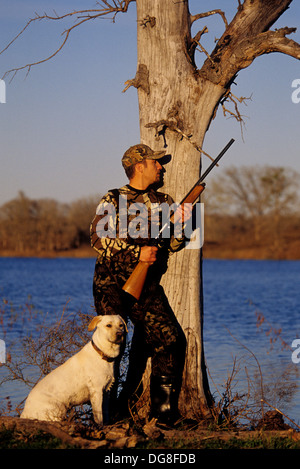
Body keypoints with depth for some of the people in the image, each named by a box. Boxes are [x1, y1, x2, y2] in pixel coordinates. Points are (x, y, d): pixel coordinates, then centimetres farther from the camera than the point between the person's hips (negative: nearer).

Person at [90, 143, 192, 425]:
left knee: (171, 341, -8)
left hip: (148, 288, 4)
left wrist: (182, 224, -9)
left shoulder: (164, 202, 14)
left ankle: (164, 412, 0)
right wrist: (138, 252, -19)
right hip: (111, 286, -4)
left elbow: (172, 244, 11)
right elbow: (98, 237, -12)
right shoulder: (113, 200, 1)